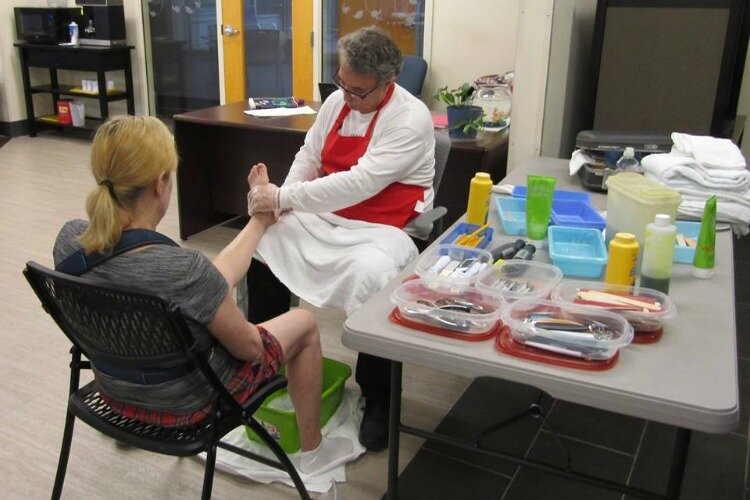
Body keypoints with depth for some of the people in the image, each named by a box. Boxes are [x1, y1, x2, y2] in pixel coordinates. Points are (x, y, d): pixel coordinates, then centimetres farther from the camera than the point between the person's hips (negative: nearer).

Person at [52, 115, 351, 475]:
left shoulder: (68, 239, -16)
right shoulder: (182, 268, -37)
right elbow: (249, 347, -21)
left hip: (114, 390, 6)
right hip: (183, 403, -6)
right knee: (304, 323, 15)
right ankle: (312, 450, 32)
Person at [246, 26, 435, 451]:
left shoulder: (411, 118, -19)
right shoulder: (336, 102, 5)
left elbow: (361, 183, -29)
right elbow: (308, 157, 13)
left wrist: (284, 198, -28)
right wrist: (277, 203, -6)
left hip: (383, 228, -7)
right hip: (325, 216, 7)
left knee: (372, 280, -35)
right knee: (262, 248, -5)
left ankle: (378, 400, -11)